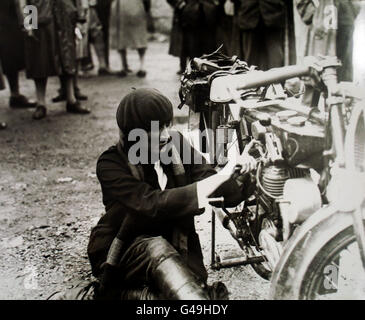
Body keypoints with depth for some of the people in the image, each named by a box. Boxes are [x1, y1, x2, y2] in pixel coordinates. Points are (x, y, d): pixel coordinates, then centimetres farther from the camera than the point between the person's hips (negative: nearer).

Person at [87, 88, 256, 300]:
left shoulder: (176, 143, -2)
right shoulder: (111, 164, -14)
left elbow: (227, 193, -5)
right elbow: (153, 205, -30)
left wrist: (245, 174, -28)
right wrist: (220, 176, -33)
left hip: (174, 249, 4)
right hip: (121, 252, -4)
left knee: (194, 288, -27)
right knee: (157, 248, -37)